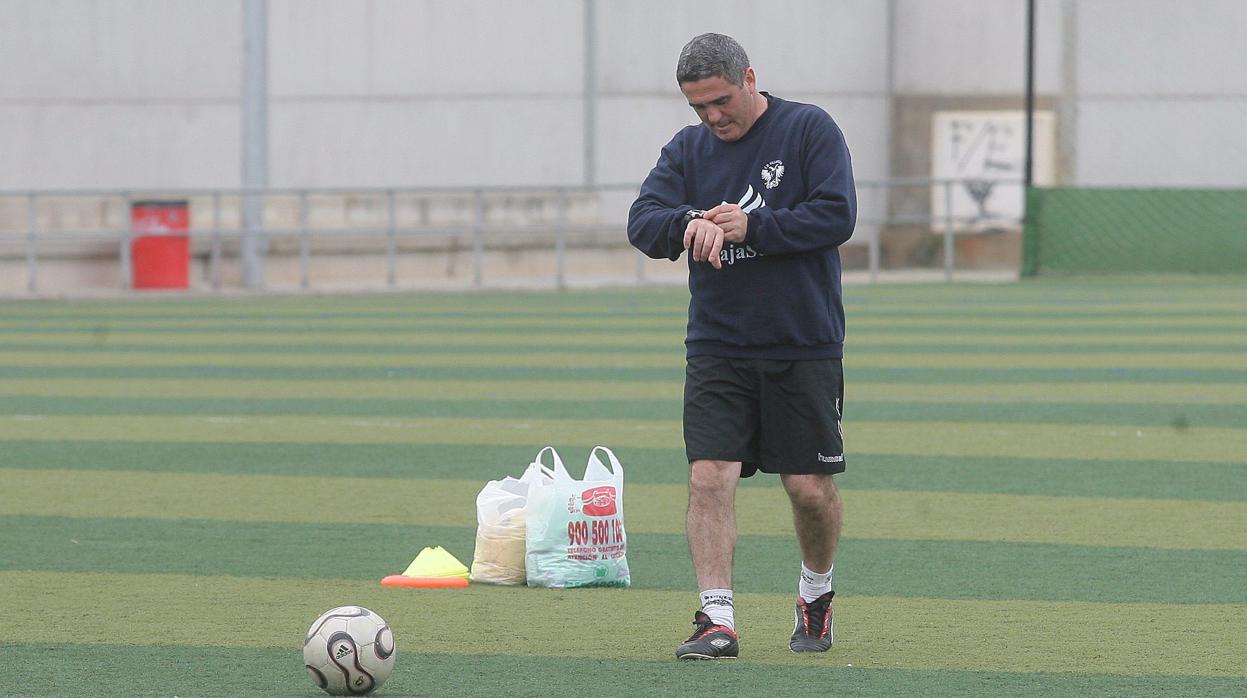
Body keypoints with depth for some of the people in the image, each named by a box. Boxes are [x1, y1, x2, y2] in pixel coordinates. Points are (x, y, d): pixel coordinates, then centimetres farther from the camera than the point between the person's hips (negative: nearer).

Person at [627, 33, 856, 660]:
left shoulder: (809, 130, -4)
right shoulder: (688, 149, 7)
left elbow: (837, 215, -13)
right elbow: (642, 223, -3)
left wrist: (750, 226, -21)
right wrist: (690, 224, -24)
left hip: (804, 348, -3)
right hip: (716, 346, 3)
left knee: (810, 488, 2)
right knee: (709, 477, -10)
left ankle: (816, 595, 28)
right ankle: (716, 620, -9)